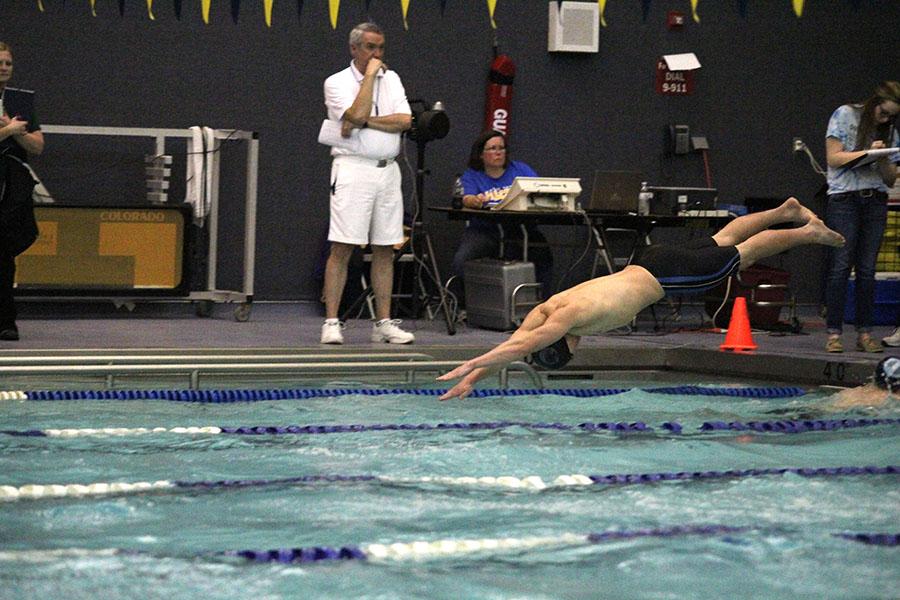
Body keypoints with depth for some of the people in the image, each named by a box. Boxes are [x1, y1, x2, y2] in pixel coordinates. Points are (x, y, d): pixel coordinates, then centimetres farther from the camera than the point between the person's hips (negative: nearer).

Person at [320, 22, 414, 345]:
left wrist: (365, 122, -9)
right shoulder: (336, 82, 0)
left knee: (384, 251, 5)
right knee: (342, 248, -8)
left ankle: (384, 322, 9)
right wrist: (370, 74, -9)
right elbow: (358, 114, -17)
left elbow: (405, 121, -1)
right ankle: (331, 322, -7)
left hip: (387, 171, 5)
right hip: (353, 170, -5)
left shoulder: (391, 79, 14)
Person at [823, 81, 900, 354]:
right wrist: (867, 152, -13)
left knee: (867, 269, 1)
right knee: (841, 266, -8)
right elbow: (834, 158, -5)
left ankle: (864, 333, 4)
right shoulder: (845, 115, 2)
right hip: (844, 199, -4)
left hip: (875, 201, 4)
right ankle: (834, 333, -7)